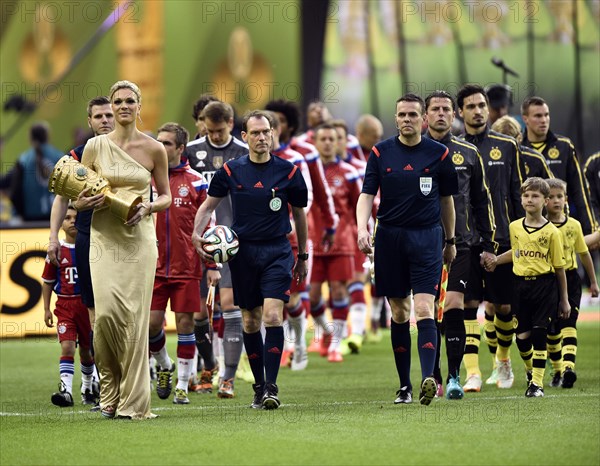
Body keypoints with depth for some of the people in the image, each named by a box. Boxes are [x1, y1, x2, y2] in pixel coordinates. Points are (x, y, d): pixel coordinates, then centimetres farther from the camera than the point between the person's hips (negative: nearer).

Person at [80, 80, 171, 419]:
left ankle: (133, 401, 0)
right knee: (106, 312, -12)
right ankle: (110, 390, 7)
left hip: (140, 238, 0)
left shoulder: (154, 149, 4)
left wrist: (148, 207, -9)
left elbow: (166, 196, 12)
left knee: (135, 315, -6)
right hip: (105, 238, 0)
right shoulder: (95, 146, 5)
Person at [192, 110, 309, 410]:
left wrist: (302, 256, 16)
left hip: (277, 251, -2)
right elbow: (208, 205, 11)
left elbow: (299, 214, 11)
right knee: (250, 321, 7)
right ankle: (259, 387, 17)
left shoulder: (288, 171, 0)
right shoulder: (231, 171, 2)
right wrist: (197, 234, -8)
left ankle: (271, 387, -16)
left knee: (272, 316, -16)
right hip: (243, 251, 2)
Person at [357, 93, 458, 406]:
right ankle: (405, 385, 13)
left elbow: (446, 199, 13)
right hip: (389, 236, 2)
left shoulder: (439, 154, 3)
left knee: (424, 309, -14)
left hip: (427, 236, -2)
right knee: (398, 311, 6)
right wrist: (362, 228, -18)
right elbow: (367, 194, -1)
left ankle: (428, 378, -25)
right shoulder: (380, 153, 4)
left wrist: (450, 241, 17)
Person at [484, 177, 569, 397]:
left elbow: (559, 267, 0)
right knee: (522, 336, 5)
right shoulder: (514, 227, 5)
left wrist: (564, 299, 2)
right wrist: (496, 260, 8)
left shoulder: (551, 231, -5)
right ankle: (531, 371, 32)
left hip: (544, 284, -4)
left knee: (539, 334, -6)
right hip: (520, 284, 4)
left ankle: (537, 382, 2)